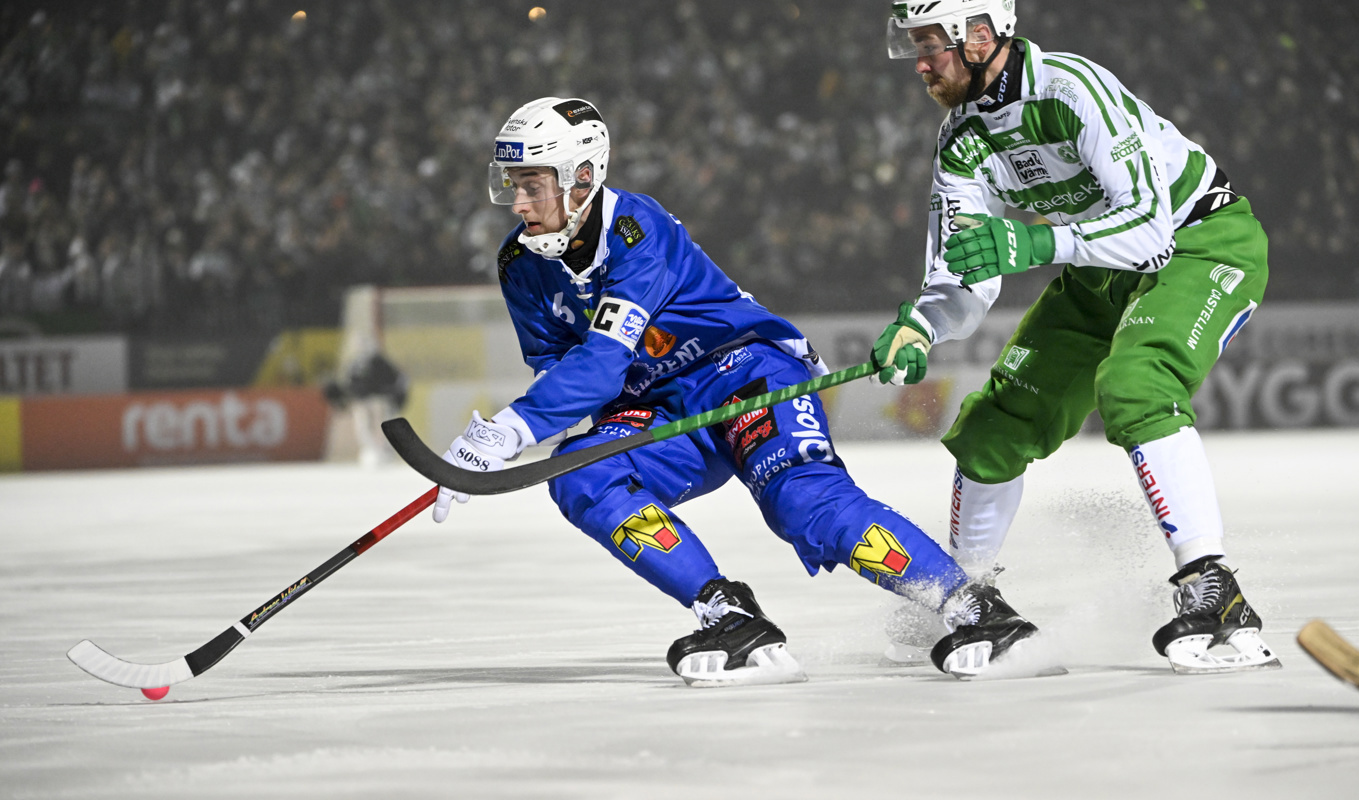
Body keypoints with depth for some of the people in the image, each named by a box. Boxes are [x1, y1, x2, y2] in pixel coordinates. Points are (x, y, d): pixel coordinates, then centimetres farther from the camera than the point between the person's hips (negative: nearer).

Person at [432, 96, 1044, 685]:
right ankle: (730, 618, -27)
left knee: (801, 498, -29)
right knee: (579, 478, -22)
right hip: (662, 410, 7)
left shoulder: (636, 228, -23)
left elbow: (602, 362, -32)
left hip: (747, 366, -6)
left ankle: (979, 608, -21)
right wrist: (490, 439, -19)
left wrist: (512, 430, -41)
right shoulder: (523, 266, -1)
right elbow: (554, 375, 2)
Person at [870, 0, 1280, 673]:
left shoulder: (1073, 90, -29)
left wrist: (1031, 244, -46)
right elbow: (964, 280, -7)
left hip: (1206, 244, -8)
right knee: (996, 422, 4)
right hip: (1099, 272, 8)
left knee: (1131, 388, -34)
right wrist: (921, 326, -28)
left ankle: (1212, 593, -34)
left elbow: (1148, 225, -36)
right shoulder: (962, 143, -5)